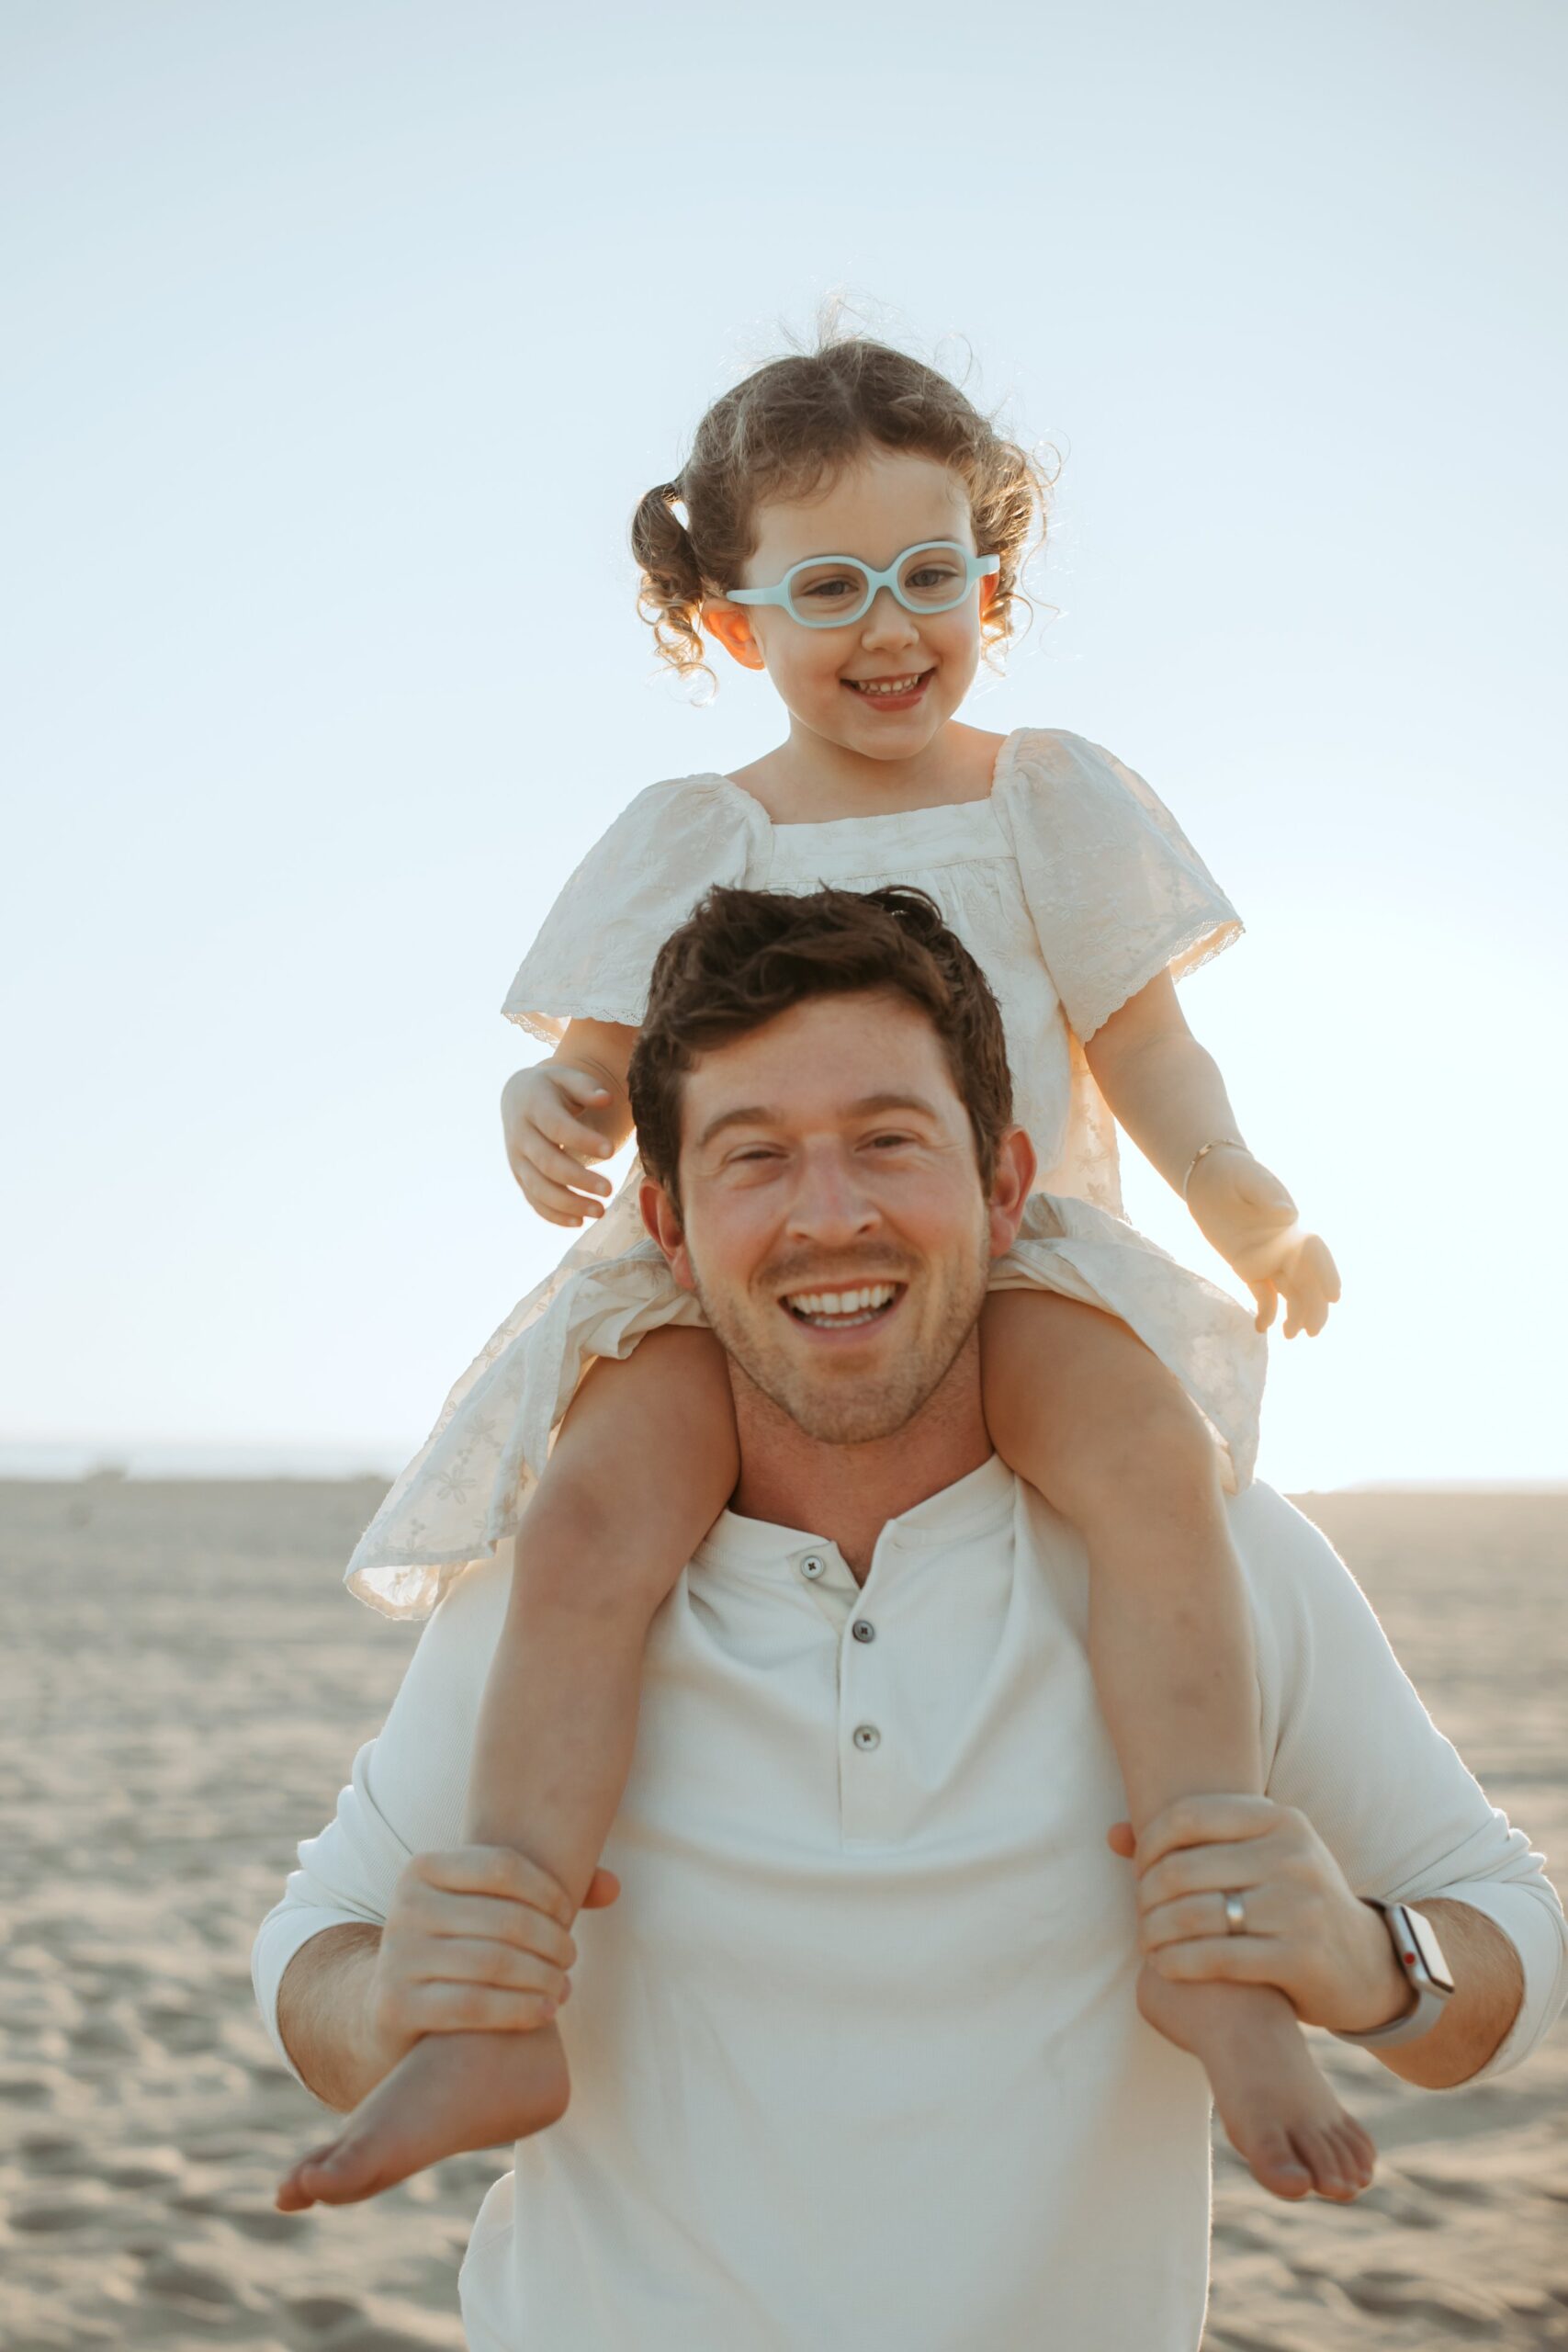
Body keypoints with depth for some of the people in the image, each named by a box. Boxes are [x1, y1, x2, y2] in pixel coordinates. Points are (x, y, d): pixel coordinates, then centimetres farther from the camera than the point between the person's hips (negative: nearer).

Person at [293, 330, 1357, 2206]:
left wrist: (1238, 1195, -14)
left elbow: (1148, 1049, 8)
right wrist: (545, 1108, -19)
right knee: (599, 1504, -32)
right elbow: (605, 1067, 7)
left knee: (1151, 1452, -35)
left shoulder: (1057, 801, 12)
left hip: (1011, 1258, 0)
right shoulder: (685, 842, 12)